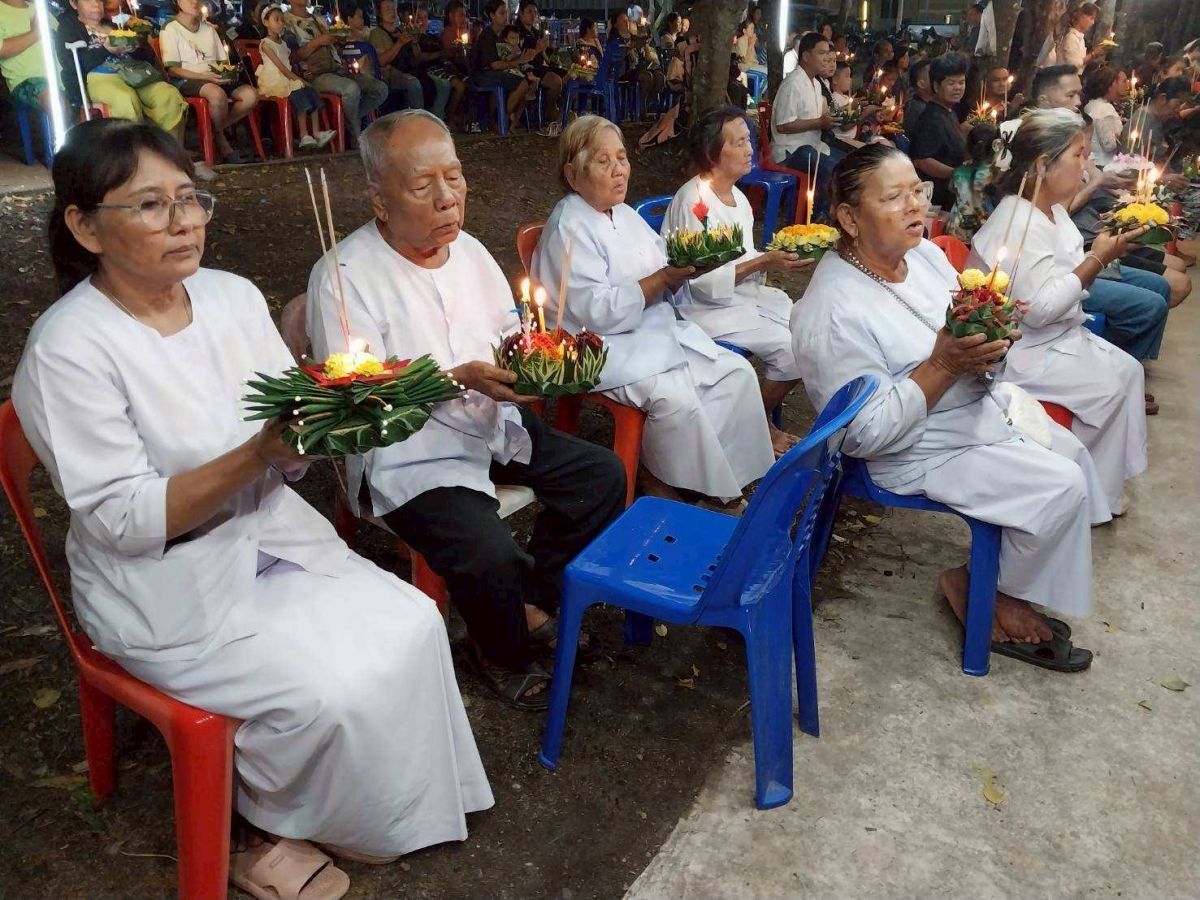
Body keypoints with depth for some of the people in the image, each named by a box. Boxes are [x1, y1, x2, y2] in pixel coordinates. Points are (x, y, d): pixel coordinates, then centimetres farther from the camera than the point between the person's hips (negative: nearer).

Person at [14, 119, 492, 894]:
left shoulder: (233, 296, -2)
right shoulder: (69, 349, -19)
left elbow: (290, 456, 3)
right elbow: (125, 523, -21)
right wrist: (259, 452, -31)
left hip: (272, 534, 6)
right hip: (165, 583, -6)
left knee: (413, 625, -10)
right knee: (332, 691, -19)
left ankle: (400, 804, 15)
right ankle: (266, 832, 13)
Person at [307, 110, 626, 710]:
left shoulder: (467, 249, 8)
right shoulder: (344, 277, -15)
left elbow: (513, 337, 17)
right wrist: (461, 378, -27)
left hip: (496, 426, 8)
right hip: (411, 456, -7)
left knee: (603, 476, 0)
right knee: (490, 555, -28)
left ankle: (531, 601, 17)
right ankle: (500, 654, 8)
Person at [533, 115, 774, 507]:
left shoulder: (625, 215, 14)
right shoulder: (568, 229, -12)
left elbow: (668, 291, 16)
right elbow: (600, 313, -22)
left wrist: (684, 269, -7)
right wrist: (663, 277, -23)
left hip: (660, 332, 9)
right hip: (609, 348, -9)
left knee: (738, 372, -4)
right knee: (675, 397, -30)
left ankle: (727, 479, 4)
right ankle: (657, 479, -4)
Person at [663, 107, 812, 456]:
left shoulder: (737, 197, 10)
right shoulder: (693, 200, -19)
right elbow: (704, 281, -22)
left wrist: (778, 257, -2)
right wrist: (763, 262, -25)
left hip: (746, 294, 9)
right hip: (710, 309, -9)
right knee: (789, 348, -17)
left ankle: (764, 420, 11)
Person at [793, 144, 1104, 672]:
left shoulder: (925, 253, -1)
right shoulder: (831, 311, -28)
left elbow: (969, 335, 12)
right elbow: (866, 434, -27)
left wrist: (987, 347, -13)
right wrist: (942, 365, -31)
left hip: (983, 406, 9)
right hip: (920, 452, -9)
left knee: (1073, 454, 15)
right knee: (1062, 488, -14)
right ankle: (990, 594, 11)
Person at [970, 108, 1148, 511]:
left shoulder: (1053, 210, 7)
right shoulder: (1018, 223, -24)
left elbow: (1068, 285, 14)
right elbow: (1038, 308, -27)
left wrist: (1103, 253, -3)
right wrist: (1096, 258, -21)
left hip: (1060, 335, 10)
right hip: (1023, 350, -10)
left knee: (1129, 370, 4)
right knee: (1109, 386, -12)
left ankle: (1105, 486, 13)